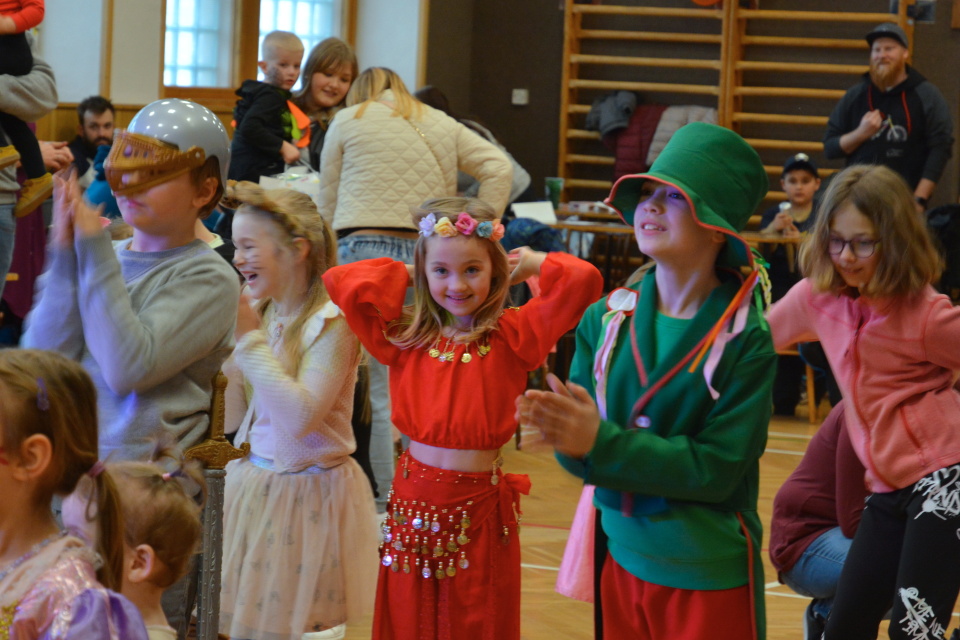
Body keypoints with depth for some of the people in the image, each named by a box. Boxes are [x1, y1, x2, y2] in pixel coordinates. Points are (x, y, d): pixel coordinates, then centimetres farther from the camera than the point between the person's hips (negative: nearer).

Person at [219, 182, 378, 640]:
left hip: (308, 495, -6)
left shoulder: (331, 322, -15)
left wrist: (251, 339, -22)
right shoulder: (263, 314, 4)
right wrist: (227, 348, -5)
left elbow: (301, 418, -26)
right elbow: (232, 420, 8)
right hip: (250, 484, 7)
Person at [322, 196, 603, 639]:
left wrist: (529, 263, 0)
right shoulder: (404, 335, 3)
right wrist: (401, 275, 5)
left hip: (481, 508, -2)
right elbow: (340, 282, -3)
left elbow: (583, 280, -16)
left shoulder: (513, 337, -4)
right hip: (414, 503, 2)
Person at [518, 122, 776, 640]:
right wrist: (562, 431, -26)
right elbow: (584, 458, -3)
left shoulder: (745, 339, -13)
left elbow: (717, 469, -19)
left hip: (708, 575, -4)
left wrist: (601, 443, -26)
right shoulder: (606, 318, -1)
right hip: (620, 558, 4)